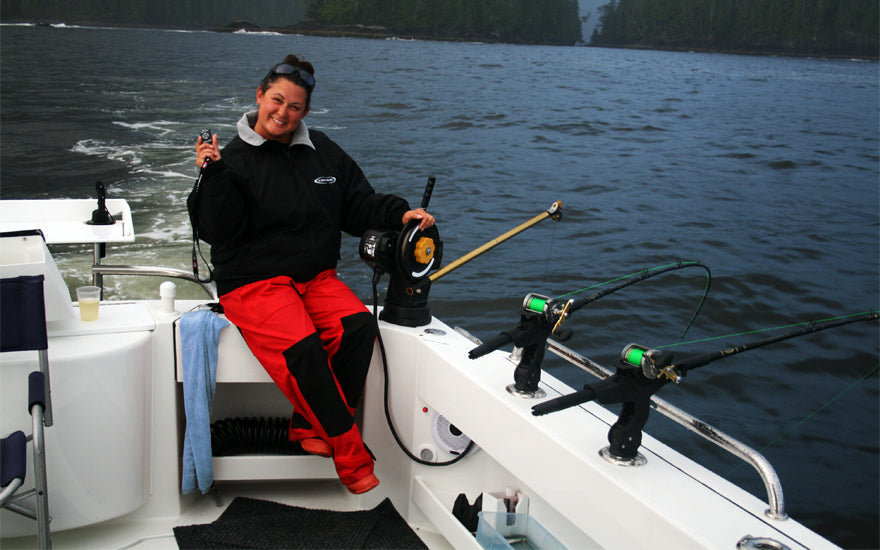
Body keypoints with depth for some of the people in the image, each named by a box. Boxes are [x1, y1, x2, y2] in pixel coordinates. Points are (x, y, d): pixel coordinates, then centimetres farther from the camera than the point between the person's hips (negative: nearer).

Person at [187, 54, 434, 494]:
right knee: (301, 346, -33)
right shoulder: (234, 159, 0)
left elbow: (359, 205, 17)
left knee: (359, 325, -27)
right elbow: (218, 231, -9)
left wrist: (399, 214, -1)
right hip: (253, 282, -5)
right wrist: (214, 177, -22)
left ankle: (310, 427, -11)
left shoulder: (322, 152, 15)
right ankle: (352, 458, -21)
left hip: (316, 277, 5)